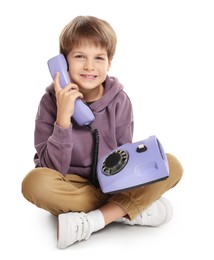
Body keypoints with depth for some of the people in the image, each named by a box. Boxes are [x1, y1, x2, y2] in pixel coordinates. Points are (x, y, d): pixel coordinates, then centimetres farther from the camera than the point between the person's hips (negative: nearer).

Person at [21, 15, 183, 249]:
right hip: (70, 185, -1)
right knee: (35, 182, -35)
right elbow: (54, 167, -19)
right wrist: (63, 117, -31)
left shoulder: (119, 100, -9)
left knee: (172, 166, -19)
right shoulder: (52, 100, -14)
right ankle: (134, 209, -22)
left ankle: (88, 223, -26)